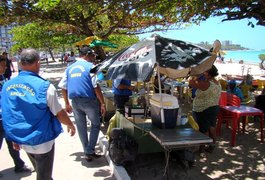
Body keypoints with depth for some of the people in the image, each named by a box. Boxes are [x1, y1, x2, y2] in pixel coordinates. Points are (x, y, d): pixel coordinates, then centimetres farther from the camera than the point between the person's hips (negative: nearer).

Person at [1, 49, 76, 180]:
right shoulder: (44, 86, -22)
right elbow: (59, 113, -13)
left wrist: (15, 138, 16)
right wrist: (71, 125, 6)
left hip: (23, 141, 5)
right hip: (42, 142, -5)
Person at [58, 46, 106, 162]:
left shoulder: (70, 68, 12)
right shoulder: (90, 66, -5)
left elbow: (63, 87, 12)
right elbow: (96, 86, -13)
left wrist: (67, 104, 18)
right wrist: (102, 103, -9)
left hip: (75, 101, 5)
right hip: (89, 100, -5)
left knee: (81, 127, 14)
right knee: (95, 125, 11)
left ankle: (87, 152, 22)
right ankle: (90, 151, 5)